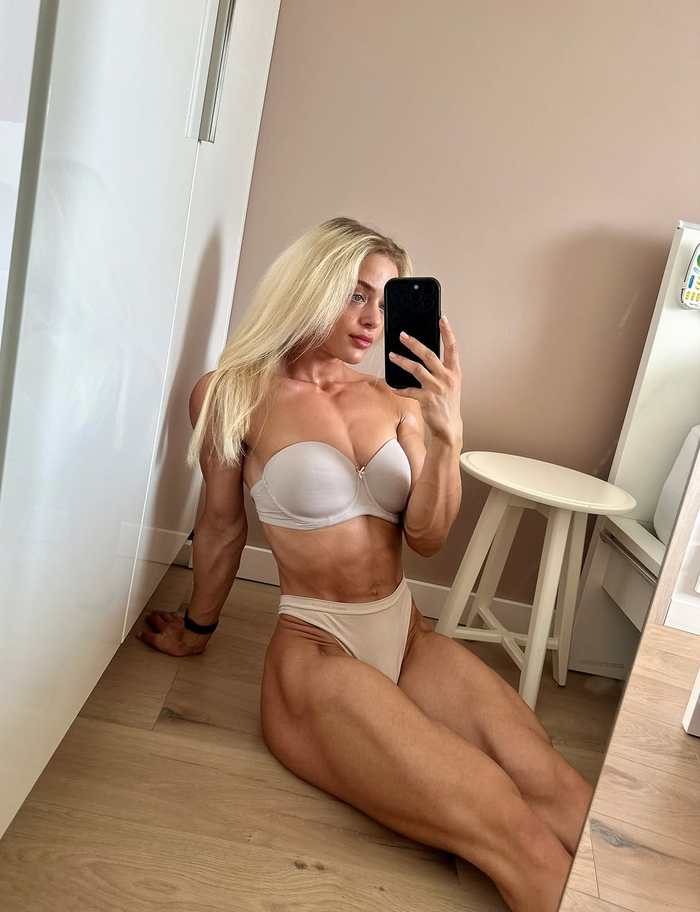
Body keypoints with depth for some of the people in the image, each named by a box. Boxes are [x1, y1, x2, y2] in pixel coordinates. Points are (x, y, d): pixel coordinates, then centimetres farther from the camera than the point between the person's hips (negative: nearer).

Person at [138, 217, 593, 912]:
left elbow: (426, 539, 3)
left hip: (408, 637, 5)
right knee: (516, 839, -22)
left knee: (558, 789, -19)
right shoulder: (236, 395, -2)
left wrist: (446, 435, -13)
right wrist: (196, 630, 22)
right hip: (317, 652, -4)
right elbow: (223, 525, 10)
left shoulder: (396, 402, 8)